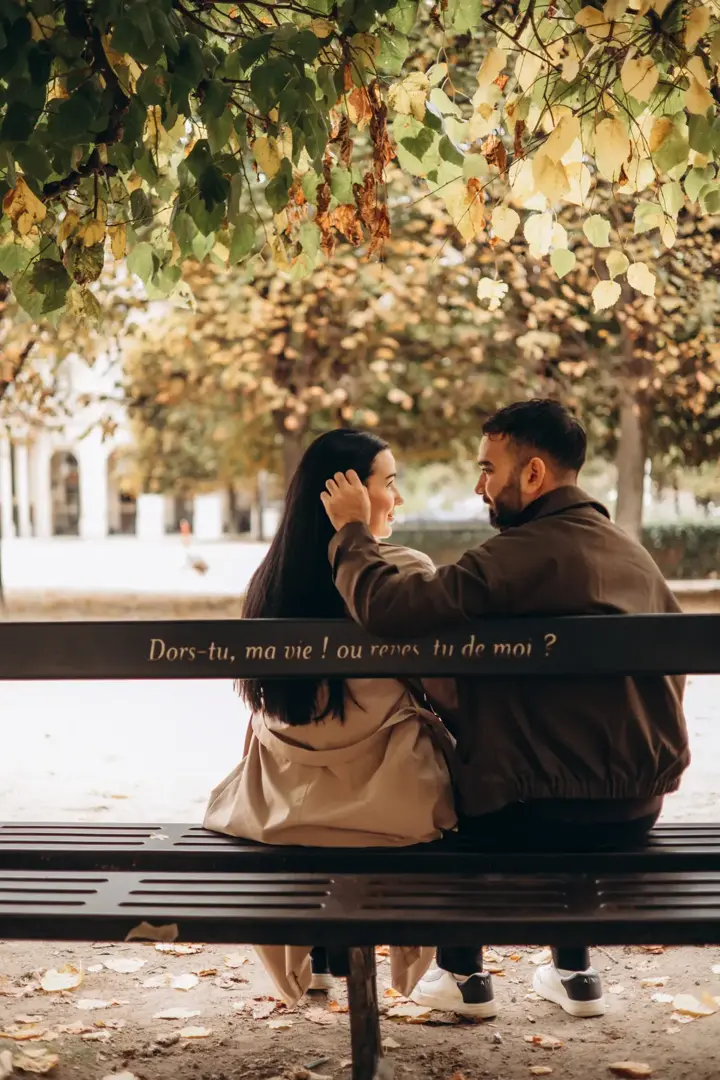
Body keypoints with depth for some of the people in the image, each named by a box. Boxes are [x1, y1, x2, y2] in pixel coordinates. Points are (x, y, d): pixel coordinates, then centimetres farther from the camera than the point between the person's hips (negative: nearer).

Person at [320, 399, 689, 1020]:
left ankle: (462, 974, 28)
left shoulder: (526, 553, -18)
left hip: (541, 812, -7)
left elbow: (388, 608, -25)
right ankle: (575, 971, 37)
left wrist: (352, 531, -7)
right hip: (640, 806, 7)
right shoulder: (636, 556, 8)